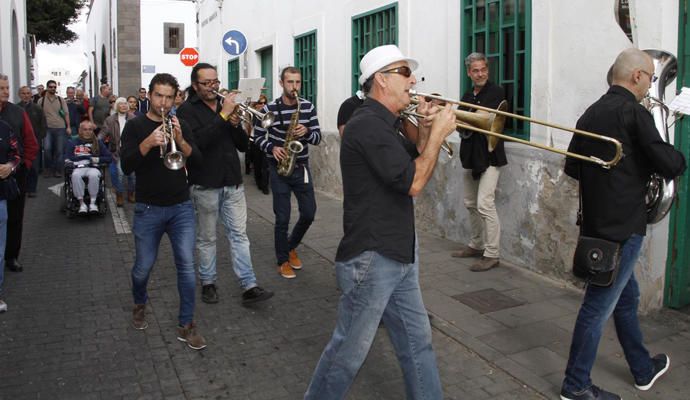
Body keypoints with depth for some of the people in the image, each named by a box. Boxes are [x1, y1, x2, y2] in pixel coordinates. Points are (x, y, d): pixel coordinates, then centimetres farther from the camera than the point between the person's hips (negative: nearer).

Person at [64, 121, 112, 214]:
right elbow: (67, 158, 10)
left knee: (93, 175, -38)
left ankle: (93, 202, -28)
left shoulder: (98, 142, 19)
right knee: (76, 175, -37)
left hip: (93, 168, 0)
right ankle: (82, 203, -31)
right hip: (78, 168, 0)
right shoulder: (72, 143, 19)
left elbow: (108, 158, 11)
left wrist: (98, 159, -7)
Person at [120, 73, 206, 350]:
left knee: (187, 266, -4)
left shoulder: (180, 125, 7)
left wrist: (180, 140, -20)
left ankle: (186, 325, 8)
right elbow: (126, 166, -11)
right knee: (143, 267, 9)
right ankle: (140, 305, 40)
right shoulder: (135, 126, 0)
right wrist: (148, 143, -25)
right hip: (148, 209, -1)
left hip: (181, 207, 2)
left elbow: (197, 160, -3)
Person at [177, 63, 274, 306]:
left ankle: (249, 287, 2)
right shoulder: (187, 110, -4)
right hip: (205, 184, -4)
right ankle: (208, 283, 24)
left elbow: (244, 145, 11)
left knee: (239, 235, 2)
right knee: (206, 238, 9)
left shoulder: (226, 106, 13)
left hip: (233, 183, 4)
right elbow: (197, 141, -23)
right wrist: (223, 115, -24)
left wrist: (235, 124, -8)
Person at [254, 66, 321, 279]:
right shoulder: (269, 108, -6)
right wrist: (272, 148, -18)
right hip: (279, 168, -3)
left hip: (301, 167, 3)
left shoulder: (308, 107, 1)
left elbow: (317, 137, 1)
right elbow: (258, 137, 0)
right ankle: (283, 261, 17)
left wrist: (306, 131, -20)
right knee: (282, 218, 1)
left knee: (309, 213, 6)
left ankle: (291, 246, 32)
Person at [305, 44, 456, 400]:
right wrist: (438, 133, -11)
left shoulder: (385, 124, 12)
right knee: (349, 351, 5)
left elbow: (416, 166, 19)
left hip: (400, 256, 10)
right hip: (371, 260, -10)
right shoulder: (367, 125, -18)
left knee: (417, 341, 17)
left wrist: (425, 130, 5)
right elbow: (413, 183, -21)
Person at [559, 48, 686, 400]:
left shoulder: (591, 113, 9)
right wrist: (680, 158, 3)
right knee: (599, 305, 0)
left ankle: (643, 370, 39)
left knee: (626, 296, 22)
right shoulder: (633, 111, -15)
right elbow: (668, 165, -18)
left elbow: (572, 167, 13)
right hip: (623, 225, -9)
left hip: (596, 222, 9)